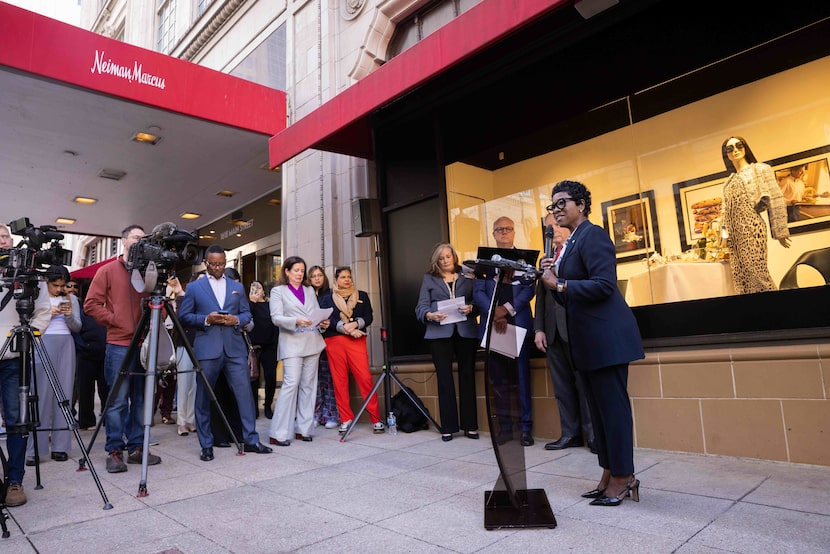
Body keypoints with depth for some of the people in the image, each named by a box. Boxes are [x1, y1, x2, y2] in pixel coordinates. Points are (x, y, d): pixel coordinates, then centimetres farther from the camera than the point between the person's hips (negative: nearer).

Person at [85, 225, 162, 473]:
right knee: (117, 401, -2)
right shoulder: (108, 270, 3)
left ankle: (136, 447, 18)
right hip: (119, 345, -4)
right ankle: (114, 451, 8)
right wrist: (114, 320, -8)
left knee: (140, 399, 9)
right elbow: (91, 304, -1)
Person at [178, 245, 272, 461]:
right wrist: (206, 319, -12)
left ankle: (251, 440, 10)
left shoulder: (237, 286, 16)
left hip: (235, 348, 2)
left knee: (245, 393, 0)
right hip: (207, 349, -2)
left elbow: (247, 313, 15)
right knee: (203, 398, 5)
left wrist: (237, 320, -7)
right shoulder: (194, 287, 8)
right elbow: (184, 316, 4)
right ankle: (206, 445, 17)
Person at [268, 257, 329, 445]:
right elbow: (276, 318, -5)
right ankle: (278, 433, -6)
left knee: (308, 385, 6)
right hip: (292, 343, -5)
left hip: (312, 342, 5)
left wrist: (323, 322, -4)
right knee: (291, 383, -13)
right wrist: (296, 321, -21)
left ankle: (303, 428, 14)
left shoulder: (310, 291, 20)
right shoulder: (278, 291, 6)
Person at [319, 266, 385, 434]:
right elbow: (327, 319, -2)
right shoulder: (327, 298, 13)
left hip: (357, 341, -1)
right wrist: (345, 328, -14)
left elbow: (368, 318, 6)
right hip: (334, 341, 1)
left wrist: (355, 323, -13)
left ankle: (376, 419, -3)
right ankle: (346, 419, 11)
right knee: (339, 381, 1)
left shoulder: (362, 296, 16)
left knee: (365, 378, -9)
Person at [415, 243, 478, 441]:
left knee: (467, 377, 3)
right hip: (440, 333, 0)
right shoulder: (429, 279, 13)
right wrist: (430, 315, -18)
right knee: (444, 379, 0)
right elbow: (421, 307, 3)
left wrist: (470, 308, -14)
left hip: (466, 332, 1)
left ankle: (470, 425, 12)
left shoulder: (467, 276, 15)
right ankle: (448, 427, 9)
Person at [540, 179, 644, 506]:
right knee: (598, 408, 14)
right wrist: (552, 277, 2)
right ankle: (610, 474, 25)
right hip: (588, 339, 10)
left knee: (613, 406, -2)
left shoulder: (592, 235, -10)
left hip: (606, 336, -10)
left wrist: (559, 284, -18)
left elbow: (604, 284, -22)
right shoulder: (570, 244, 18)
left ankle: (623, 477, 10)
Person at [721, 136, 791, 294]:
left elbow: (774, 199, -1)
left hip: (751, 227, -6)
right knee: (741, 278, 0)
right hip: (734, 233, 6)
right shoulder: (730, 181, 22)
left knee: (756, 273, -14)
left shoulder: (759, 169, 8)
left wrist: (779, 231, -8)